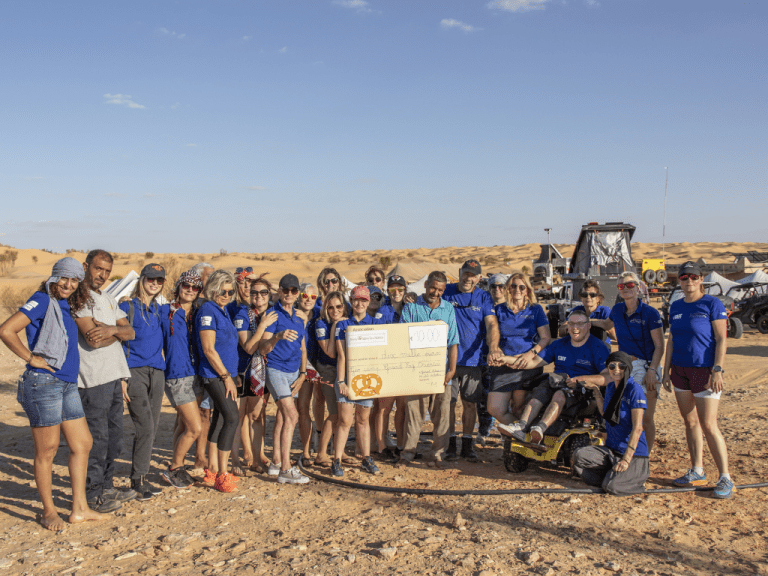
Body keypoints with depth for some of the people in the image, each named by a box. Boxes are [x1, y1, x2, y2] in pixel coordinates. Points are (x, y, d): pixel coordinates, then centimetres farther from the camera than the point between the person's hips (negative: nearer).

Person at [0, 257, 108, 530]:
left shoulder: (65, 307, 15)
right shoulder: (41, 300, -9)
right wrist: (32, 358, -13)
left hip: (67, 384, 9)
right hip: (43, 382, -9)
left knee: (82, 443, 10)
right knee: (47, 449, 2)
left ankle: (79, 508, 19)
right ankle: (48, 511, 16)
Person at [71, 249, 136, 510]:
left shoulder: (109, 299, 19)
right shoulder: (78, 298, -7)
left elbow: (130, 332, 10)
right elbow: (93, 339, -17)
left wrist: (111, 329, -10)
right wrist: (118, 332, -1)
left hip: (114, 376, 8)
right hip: (93, 378, -8)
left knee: (114, 434, 13)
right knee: (96, 436, -4)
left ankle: (106, 486, 25)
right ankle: (92, 494, 6)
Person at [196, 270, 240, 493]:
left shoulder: (224, 311, 15)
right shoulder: (207, 311, -13)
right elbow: (209, 350, -17)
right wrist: (226, 377, -14)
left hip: (224, 374, 9)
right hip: (214, 375, -9)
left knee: (220, 419, 11)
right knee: (232, 418, -12)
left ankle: (212, 473, 19)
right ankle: (222, 475, -6)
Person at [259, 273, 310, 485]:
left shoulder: (298, 318, 13)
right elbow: (262, 348, -17)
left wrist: (302, 374, 8)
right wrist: (278, 336, -35)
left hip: (294, 372, 7)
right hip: (276, 370, -7)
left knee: (283, 416, 12)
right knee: (292, 415, -15)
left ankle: (276, 461, 22)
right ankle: (285, 470, -14)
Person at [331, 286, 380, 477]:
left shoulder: (375, 324, 7)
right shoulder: (343, 324, 1)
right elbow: (341, 355, -4)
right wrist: (341, 381, -9)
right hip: (347, 376, -2)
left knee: (363, 419, 10)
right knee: (345, 420, -6)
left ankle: (366, 459, 19)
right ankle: (337, 461, 1)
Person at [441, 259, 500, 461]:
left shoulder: (483, 297, 5)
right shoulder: (446, 292, 4)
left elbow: (491, 323, -6)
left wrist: (493, 345, -24)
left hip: (473, 359, 1)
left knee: (470, 403, 6)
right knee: (449, 401, 1)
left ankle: (467, 445, 17)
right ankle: (450, 443, 13)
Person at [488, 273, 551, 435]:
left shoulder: (536, 309, 10)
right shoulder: (500, 309, 15)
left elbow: (546, 338, 4)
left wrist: (531, 354, -13)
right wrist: (492, 351, -8)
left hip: (528, 366, -2)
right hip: (503, 366, 2)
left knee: (518, 409, -4)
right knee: (495, 409, -11)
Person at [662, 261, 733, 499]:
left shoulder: (712, 304, -7)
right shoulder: (676, 307, 10)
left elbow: (721, 340, -11)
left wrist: (717, 371, -18)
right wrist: (666, 370, 11)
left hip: (704, 370, -6)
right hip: (680, 370, 6)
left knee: (708, 425, -9)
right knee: (690, 422, 11)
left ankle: (725, 478, -1)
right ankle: (697, 472, 20)